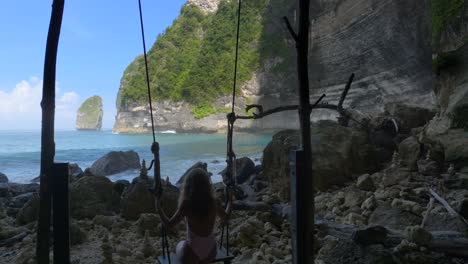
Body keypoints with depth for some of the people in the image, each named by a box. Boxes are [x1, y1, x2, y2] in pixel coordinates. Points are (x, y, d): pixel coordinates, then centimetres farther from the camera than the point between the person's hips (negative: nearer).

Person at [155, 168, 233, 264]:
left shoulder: (186, 204, -20)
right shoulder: (214, 202, -10)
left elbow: (169, 224, -15)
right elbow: (225, 218, 8)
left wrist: (158, 203, -8)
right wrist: (229, 201, 23)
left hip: (192, 252, -3)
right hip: (211, 251, 3)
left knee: (180, 245, 31)